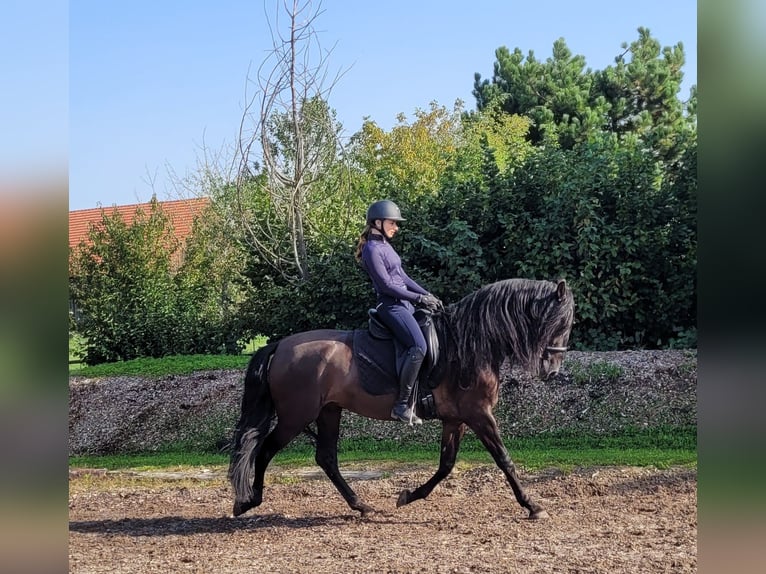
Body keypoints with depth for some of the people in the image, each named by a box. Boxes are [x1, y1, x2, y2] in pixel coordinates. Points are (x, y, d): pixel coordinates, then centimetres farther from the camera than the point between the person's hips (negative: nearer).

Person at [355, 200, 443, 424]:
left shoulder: (385, 245, 16)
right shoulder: (372, 249, -12)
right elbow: (386, 285, -16)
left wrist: (428, 295, 9)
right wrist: (420, 298, -13)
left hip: (405, 303, 10)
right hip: (391, 306, -10)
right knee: (418, 346, -27)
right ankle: (401, 405, -26)